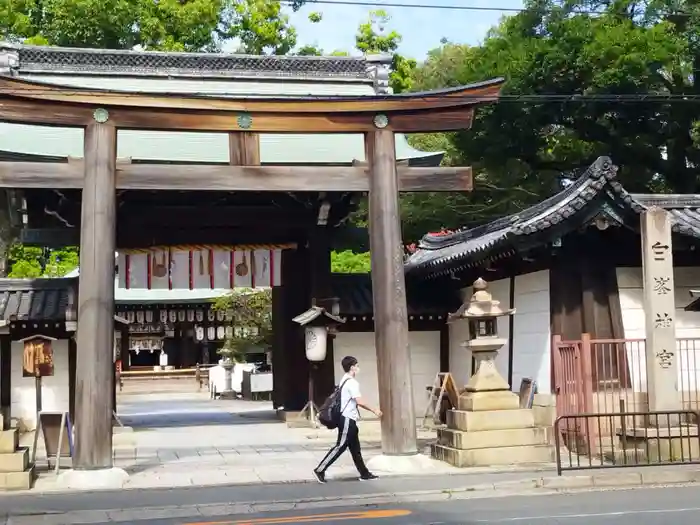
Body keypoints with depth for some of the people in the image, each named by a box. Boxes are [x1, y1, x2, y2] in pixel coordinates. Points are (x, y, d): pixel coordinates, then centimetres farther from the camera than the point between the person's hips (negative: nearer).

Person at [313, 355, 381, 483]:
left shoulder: (345, 380, 14)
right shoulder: (351, 382, -16)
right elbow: (359, 401, -21)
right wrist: (374, 411, -12)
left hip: (348, 419, 10)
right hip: (347, 419, -10)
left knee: (355, 448, 12)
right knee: (340, 447, -6)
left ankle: (364, 473, 17)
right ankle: (320, 470, -4)